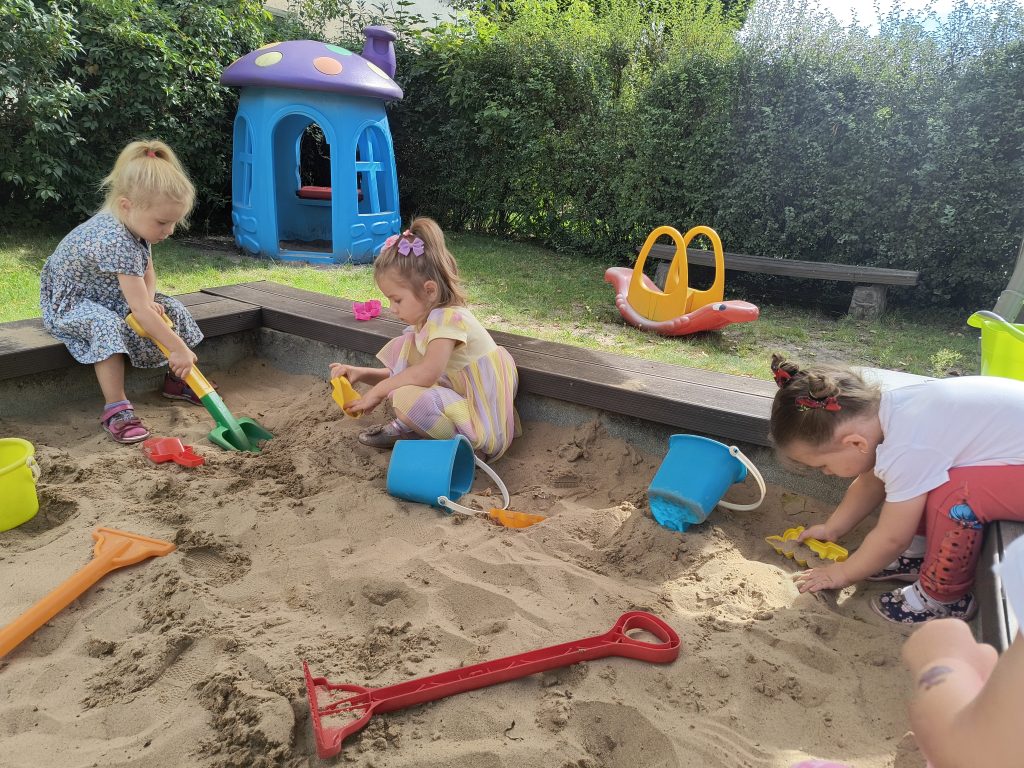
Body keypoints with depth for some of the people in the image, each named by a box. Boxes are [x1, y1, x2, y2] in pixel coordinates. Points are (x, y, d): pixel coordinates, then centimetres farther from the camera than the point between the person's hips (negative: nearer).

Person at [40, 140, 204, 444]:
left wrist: (148, 303, -19)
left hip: (112, 298, 9)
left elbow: (148, 275, 3)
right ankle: (116, 408, -34)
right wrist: (179, 349, -37)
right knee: (108, 325, -38)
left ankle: (175, 380, 12)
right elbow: (139, 310, -38)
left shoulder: (136, 224, -9)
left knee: (172, 309, 0)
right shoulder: (115, 241, -37)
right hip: (71, 303, -9)